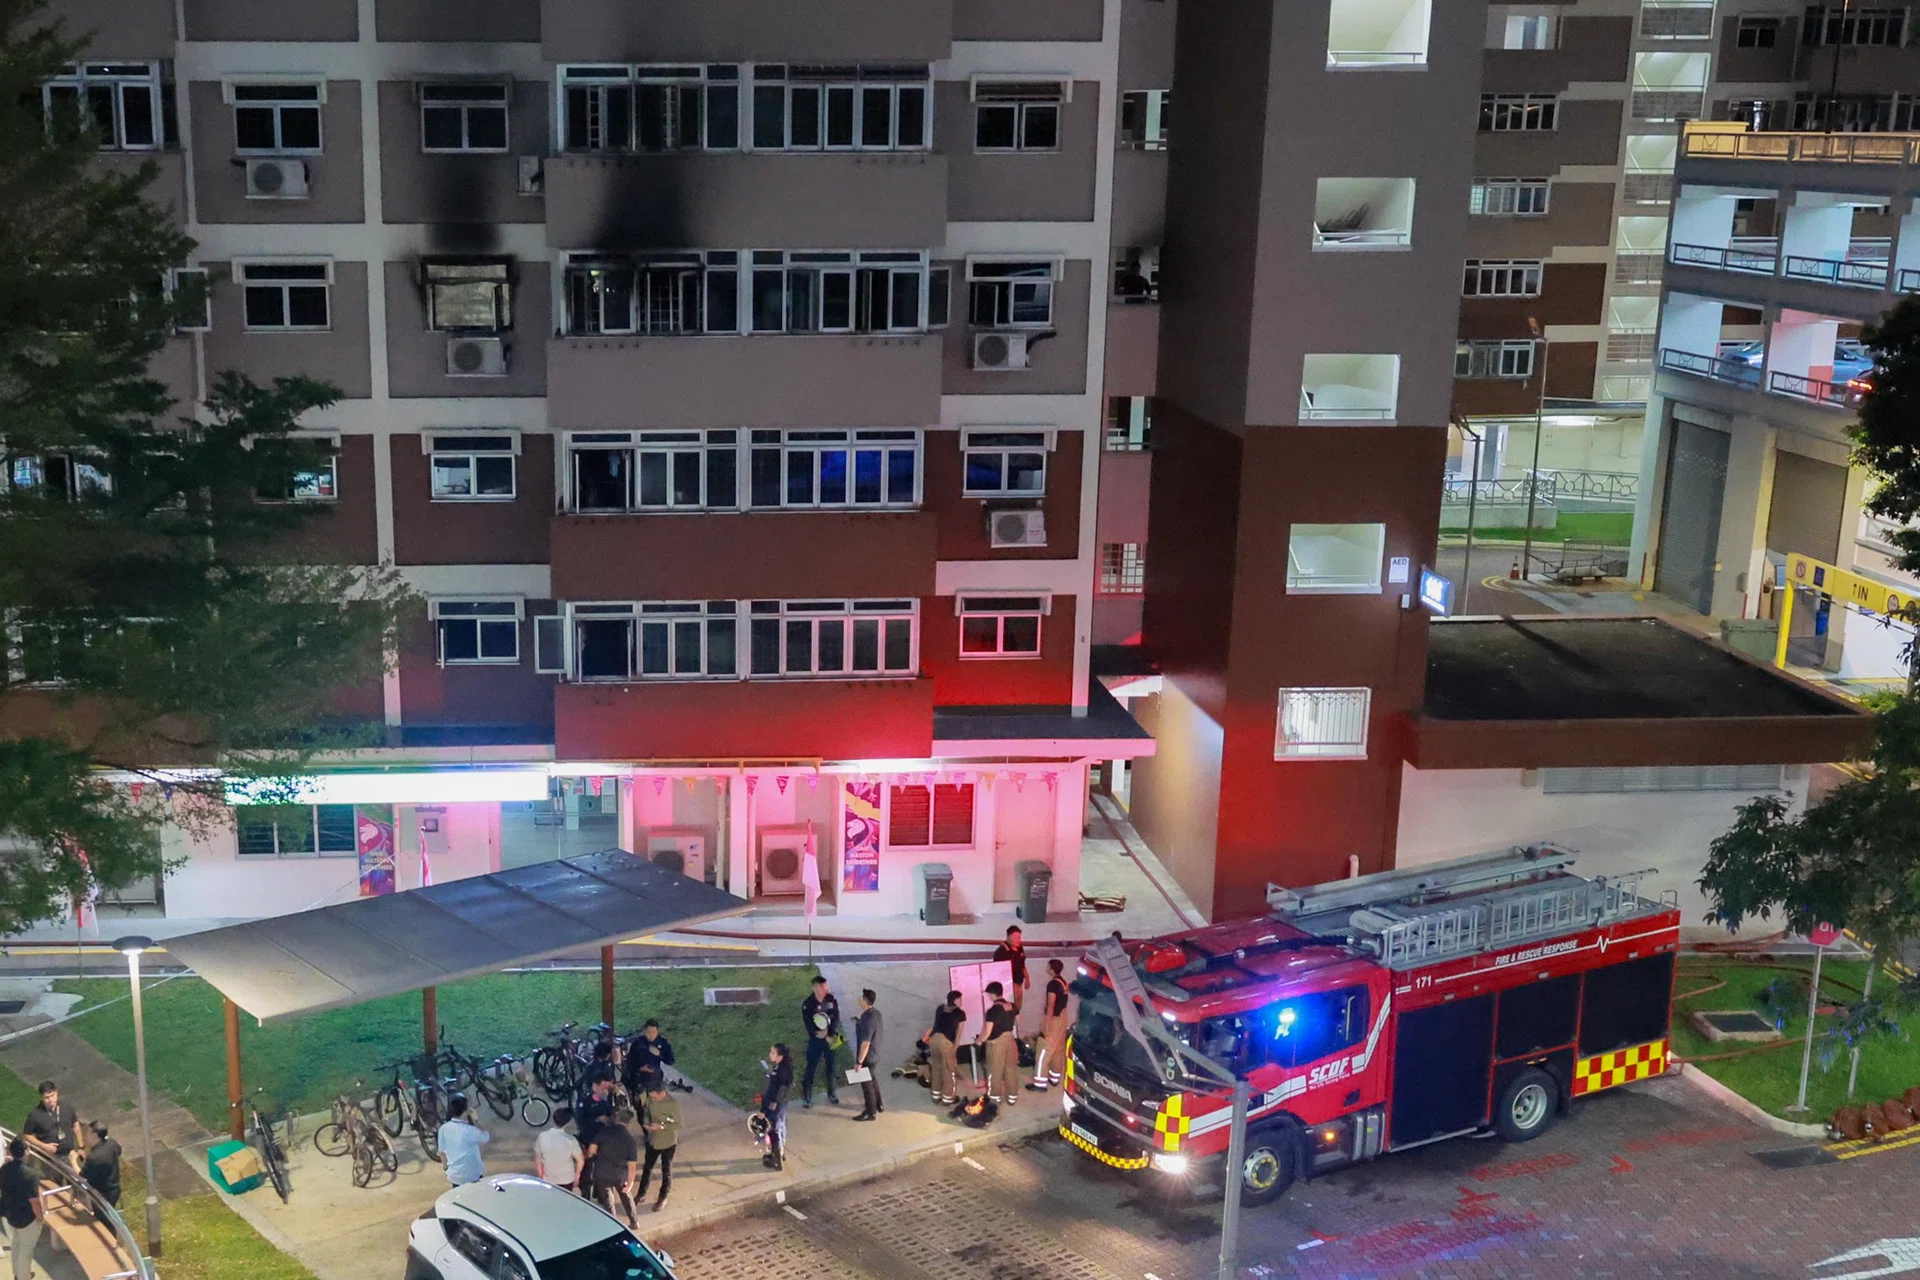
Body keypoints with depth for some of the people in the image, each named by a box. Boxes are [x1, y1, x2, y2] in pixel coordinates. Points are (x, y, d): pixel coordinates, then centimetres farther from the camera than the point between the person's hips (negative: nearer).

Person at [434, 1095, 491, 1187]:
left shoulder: (443, 1129, -11)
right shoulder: (470, 1131, -26)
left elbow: (442, 1152, 1)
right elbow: (490, 1138, -8)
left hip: (454, 1175, 5)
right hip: (472, 1176, -5)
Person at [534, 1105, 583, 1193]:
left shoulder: (542, 1136, -16)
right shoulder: (571, 1140, -23)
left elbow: (538, 1160, -5)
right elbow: (580, 1161, -13)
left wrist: (541, 1176, 10)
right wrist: (577, 1175, 6)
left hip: (548, 1180, 2)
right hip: (566, 1180, -2)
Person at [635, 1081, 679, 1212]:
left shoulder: (673, 1103, -28)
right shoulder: (651, 1099, -12)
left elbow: (678, 1125, -21)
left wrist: (661, 1126, -30)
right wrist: (646, 1122, -14)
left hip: (667, 1142, -5)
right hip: (653, 1140, 5)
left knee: (666, 1171, 14)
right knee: (647, 1167, 20)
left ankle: (663, 1198, 33)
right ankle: (641, 1194, 38)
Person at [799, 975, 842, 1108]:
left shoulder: (831, 999, -6)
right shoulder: (807, 1004, -16)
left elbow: (836, 1018, -5)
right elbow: (809, 1026, -17)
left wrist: (830, 1034, -19)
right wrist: (826, 1037, -20)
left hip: (831, 1038, 3)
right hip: (816, 1040, -3)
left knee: (831, 1066, 14)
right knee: (811, 1067, 4)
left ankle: (831, 1093, 30)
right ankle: (806, 1096, 16)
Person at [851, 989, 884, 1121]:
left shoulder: (867, 1018, -30)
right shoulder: (876, 1013, 0)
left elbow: (865, 1043, -29)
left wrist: (859, 1061, -24)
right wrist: (859, 1022, 11)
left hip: (867, 1057, -9)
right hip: (874, 1054, 9)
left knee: (867, 1083, 5)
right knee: (873, 1080, 26)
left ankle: (870, 1112, 16)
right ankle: (878, 1104, 41)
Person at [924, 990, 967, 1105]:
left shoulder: (940, 1008, 21)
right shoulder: (960, 1013, 8)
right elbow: (958, 1033, 8)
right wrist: (954, 1050, 10)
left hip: (933, 1039, 6)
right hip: (945, 1041, -5)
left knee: (936, 1068, 21)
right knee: (949, 1070, 10)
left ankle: (936, 1095, 31)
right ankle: (948, 1098, 18)